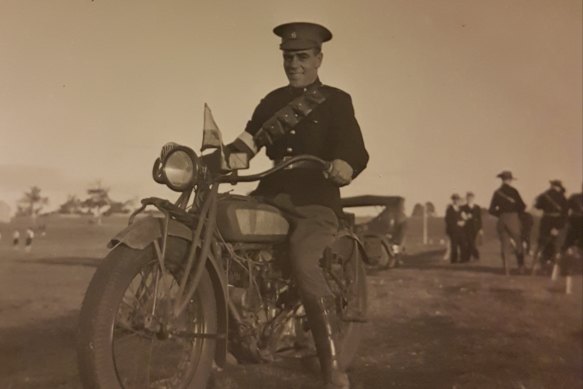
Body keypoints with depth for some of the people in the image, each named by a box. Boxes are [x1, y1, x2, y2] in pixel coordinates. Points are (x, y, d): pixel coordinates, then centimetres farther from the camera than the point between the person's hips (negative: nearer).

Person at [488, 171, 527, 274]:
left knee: (504, 244, 5)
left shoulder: (497, 192, 4)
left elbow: (491, 210, 3)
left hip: (501, 219, 3)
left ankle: (506, 268, 1)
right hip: (513, 219, -3)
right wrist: (517, 212, 11)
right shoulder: (513, 191, -6)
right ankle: (521, 267, 10)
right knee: (518, 243, 8)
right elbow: (522, 206, -7)